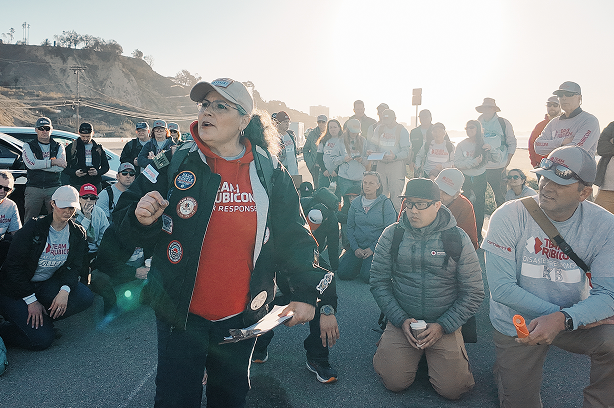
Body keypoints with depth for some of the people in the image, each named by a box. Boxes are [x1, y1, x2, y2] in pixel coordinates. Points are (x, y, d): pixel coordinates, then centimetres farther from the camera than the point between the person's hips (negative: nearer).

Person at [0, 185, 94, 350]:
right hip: (16, 289, -5)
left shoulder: (77, 233, -2)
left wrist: (65, 290, -25)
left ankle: (43, 319, -5)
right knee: (42, 339, -18)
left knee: (86, 297, -22)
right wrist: (31, 300, -18)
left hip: (48, 284, 5)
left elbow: (74, 266, -4)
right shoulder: (34, 228, -14)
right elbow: (13, 266, -13)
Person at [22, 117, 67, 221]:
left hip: (53, 188, 0)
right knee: (30, 220, 2)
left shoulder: (59, 147, 11)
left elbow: (61, 167, -5)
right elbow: (30, 164, -9)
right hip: (33, 188, 0)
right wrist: (53, 162, -9)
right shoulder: (28, 146, 9)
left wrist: (39, 164, -9)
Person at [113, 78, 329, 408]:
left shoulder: (269, 172, -4)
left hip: (242, 316, 2)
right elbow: (127, 226, 0)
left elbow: (294, 235, 2)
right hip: (181, 313, -1)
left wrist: (305, 293, 0)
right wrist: (141, 218, -24)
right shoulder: (175, 164, -6)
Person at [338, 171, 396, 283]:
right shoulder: (355, 203, 8)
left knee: (367, 277, -22)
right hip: (357, 246, 4)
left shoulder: (385, 203, -4)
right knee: (343, 273, -12)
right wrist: (355, 248, -7)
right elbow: (350, 227, 7)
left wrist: (372, 249, -15)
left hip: (376, 247, -4)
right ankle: (360, 263, 17)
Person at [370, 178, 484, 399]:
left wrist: (443, 326, -11)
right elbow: (378, 282, -1)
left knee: (451, 388, -10)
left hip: (445, 324, 0)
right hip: (401, 321, 1)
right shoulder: (391, 235, -3)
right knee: (395, 381, -11)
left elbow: (474, 292, -3)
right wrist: (401, 320, -11)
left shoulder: (458, 238, -6)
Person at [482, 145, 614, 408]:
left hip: (574, 322, 2)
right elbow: (501, 287, -22)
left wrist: (562, 320, -37)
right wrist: (569, 314, -23)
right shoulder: (509, 216, -20)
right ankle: (505, 367, 37)